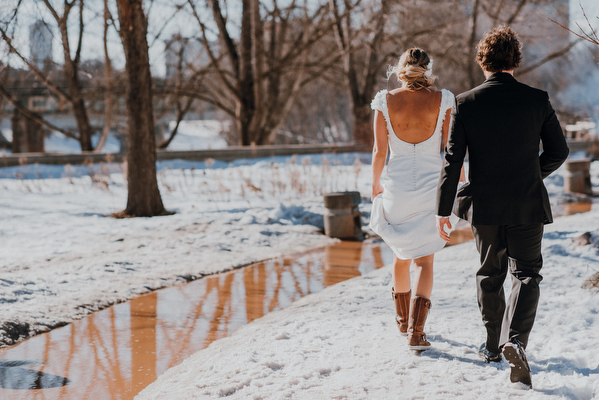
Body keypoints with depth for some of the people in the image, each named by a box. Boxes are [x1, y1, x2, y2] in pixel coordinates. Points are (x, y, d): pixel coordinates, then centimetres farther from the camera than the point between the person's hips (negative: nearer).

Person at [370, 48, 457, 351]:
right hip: (431, 186, -1)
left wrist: (375, 183, 12)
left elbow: (379, 150, -3)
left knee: (401, 255, 21)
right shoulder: (442, 101, -6)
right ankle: (416, 331, -10)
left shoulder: (386, 101, -5)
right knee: (424, 260, 4)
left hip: (396, 184, 1)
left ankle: (404, 320, 38)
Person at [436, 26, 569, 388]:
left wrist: (444, 209, -1)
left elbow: (453, 160, -6)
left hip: (484, 204, 1)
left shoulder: (466, 103, -6)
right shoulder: (537, 100, -5)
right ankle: (515, 339, -19)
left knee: (490, 274, 18)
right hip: (528, 203, -1)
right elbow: (559, 151, 0)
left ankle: (493, 346, 29)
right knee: (526, 274, 5)